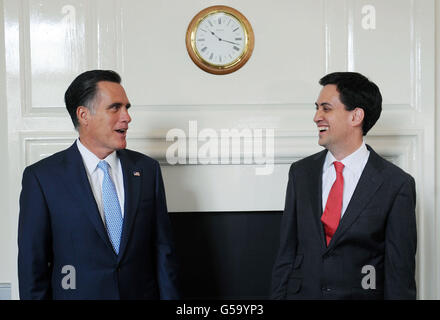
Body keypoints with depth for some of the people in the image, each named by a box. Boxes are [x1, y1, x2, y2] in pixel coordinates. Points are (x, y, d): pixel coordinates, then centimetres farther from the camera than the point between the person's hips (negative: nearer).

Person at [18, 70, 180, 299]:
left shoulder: (147, 169, 1)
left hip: (142, 293, 3)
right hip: (78, 293, -3)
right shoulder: (42, 177, -9)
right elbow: (33, 265, -7)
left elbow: (162, 250, 2)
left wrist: (169, 296, -2)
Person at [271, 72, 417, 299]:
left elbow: (400, 272, -8)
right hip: (302, 292, 3)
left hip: (362, 294, -3)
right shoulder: (301, 172, 3)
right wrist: (278, 296, 0)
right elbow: (286, 252, 5)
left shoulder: (397, 184, -9)